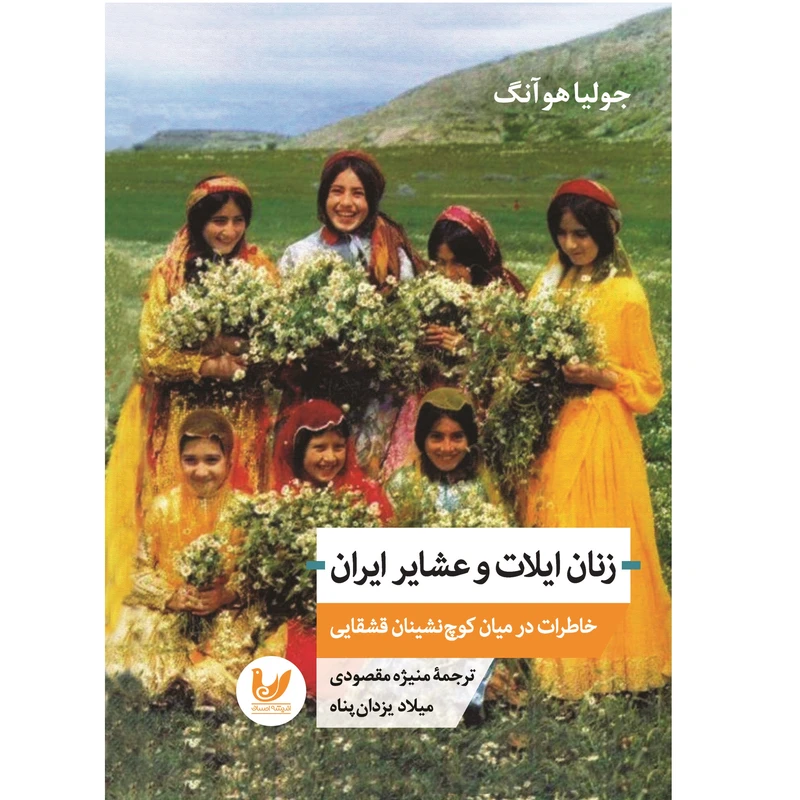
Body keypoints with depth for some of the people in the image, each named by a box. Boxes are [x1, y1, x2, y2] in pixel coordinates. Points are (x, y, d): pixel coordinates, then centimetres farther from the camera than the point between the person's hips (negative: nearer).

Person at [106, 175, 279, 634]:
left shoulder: (262, 270, 6)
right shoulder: (169, 273, 0)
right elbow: (153, 352, -6)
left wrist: (246, 357, -17)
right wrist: (211, 365, -15)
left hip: (242, 418, 1)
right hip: (180, 415, -1)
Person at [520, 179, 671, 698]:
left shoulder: (626, 295, -7)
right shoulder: (553, 282, 10)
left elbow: (649, 384, -4)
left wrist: (599, 376, -19)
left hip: (598, 435, -6)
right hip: (547, 430, 6)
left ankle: (601, 660, 13)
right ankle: (553, 656, 23)